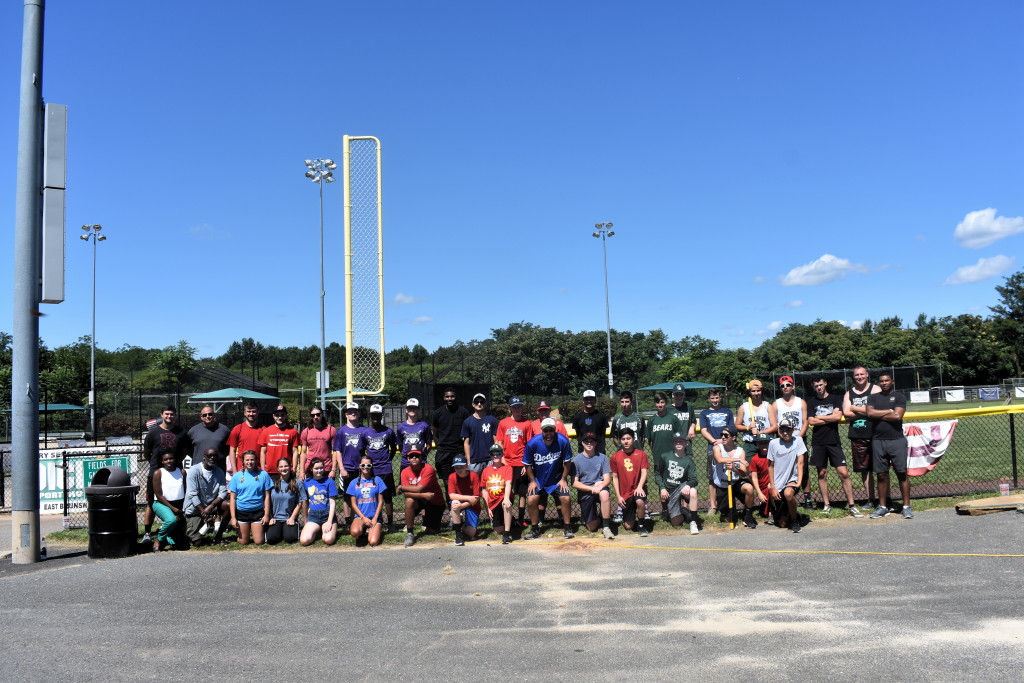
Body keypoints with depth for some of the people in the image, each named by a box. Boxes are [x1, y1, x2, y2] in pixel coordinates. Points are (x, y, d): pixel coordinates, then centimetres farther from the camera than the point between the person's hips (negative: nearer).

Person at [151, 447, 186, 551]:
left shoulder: (181, 472, 4)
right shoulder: (158, 473, -5)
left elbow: (185, 492, 2)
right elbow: (159, 495, -9)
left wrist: (183, 510, -10)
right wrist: (173, 508, -16)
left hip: (179, 505, 4)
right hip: (161, 504, -4)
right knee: (171, 520, -37)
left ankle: (162, 530, 30)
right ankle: (159, 539, -9)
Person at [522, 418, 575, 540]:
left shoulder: (563, 441, -20)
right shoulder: (532, 443, -20)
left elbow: (567, 462, -7)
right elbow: (527, 464, -6)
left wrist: (563, 479, -7)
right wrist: (532, 481, -6)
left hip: (557, 479, 0)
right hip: (538, 479, 0)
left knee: (566, 498, -14)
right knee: (531, 500, -13)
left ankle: (567, 527, 5)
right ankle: (535, 529, 5)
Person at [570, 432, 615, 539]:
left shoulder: (602, 457, 3)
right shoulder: (576, 460, 0)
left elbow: (608, 480, -2)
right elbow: (574, 483, -6)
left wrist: (600, 485, -25)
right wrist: (592, 488, -18)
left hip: (600, 489, 0)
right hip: (584, 492, 0)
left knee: (604, 494, -38)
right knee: (592, 527, -6)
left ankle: (606, 527, -25)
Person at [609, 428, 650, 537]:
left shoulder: (641, 454, 0)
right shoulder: (615, 457, 2)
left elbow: (644, 472, -6)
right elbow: (615, 477, 4)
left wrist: (640, 487, -23)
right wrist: (618, 496, -3)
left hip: (638, 488, -1)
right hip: (625, 494, 1)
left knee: (640, 501, -37)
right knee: (628, 526, 0)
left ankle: (641, 525, -10)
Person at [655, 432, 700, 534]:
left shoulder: (688, 460, 2)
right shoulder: (665, 457, 1)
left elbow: (694, 479, -7)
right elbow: (657, 473, 8)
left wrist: (688, 485, -29)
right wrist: (662, 488, -5)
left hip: (682, 487, 0)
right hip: (669, 492, 0)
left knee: (693, 492, -37)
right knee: (676, 523, -4)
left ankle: (693, 522, -22)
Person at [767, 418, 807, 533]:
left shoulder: (797, 441, -5)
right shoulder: (773, 443, -4)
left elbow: (800, 463, -8)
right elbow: (770, 466, 2)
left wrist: (799, 482, -19)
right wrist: (772, 488, -3)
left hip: (792, 480, -1)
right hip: (778, 484, 1)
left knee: (788, 493, -38)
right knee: (782, 524, -1)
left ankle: (794, 519, -11)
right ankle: (788, 514, 37)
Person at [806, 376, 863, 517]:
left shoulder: (835, 400, 7)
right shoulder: (811, 402, 8)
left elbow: (838, 416, -9)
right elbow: (811, 421, -4)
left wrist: (820, 417, -3)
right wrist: (830, 418, -5)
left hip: (834, 442, -1)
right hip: (818, 443, 1)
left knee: (843, 473, -5)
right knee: (822, 473, 5)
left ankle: (851, 505, 0)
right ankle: (826, 504, 14)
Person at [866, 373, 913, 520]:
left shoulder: (899, 396, 3)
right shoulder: (873, 397, 12)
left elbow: (897, 415, -11)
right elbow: (870, 413, -5)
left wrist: (878, 415, -3)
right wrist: (889, 411, -7)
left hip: (897, 440, -3)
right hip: (878, 441, 3)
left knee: (902, 473, -2)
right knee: (881, 475, 7)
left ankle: (906, 506, 5)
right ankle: (882, 507, 14)